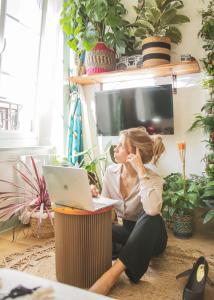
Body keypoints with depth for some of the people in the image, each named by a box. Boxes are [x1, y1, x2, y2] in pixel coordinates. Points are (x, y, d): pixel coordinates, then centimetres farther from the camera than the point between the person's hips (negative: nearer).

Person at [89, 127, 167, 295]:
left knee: (151, 217, -39)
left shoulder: (151, 176, -23)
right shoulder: (111, 172, -8)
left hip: (149, 235, -4)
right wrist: (95, 198, -21)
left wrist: (141, 171, -39)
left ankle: (116, 270, -36)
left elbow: (152, 210, -44)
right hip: (128, 232, 4)